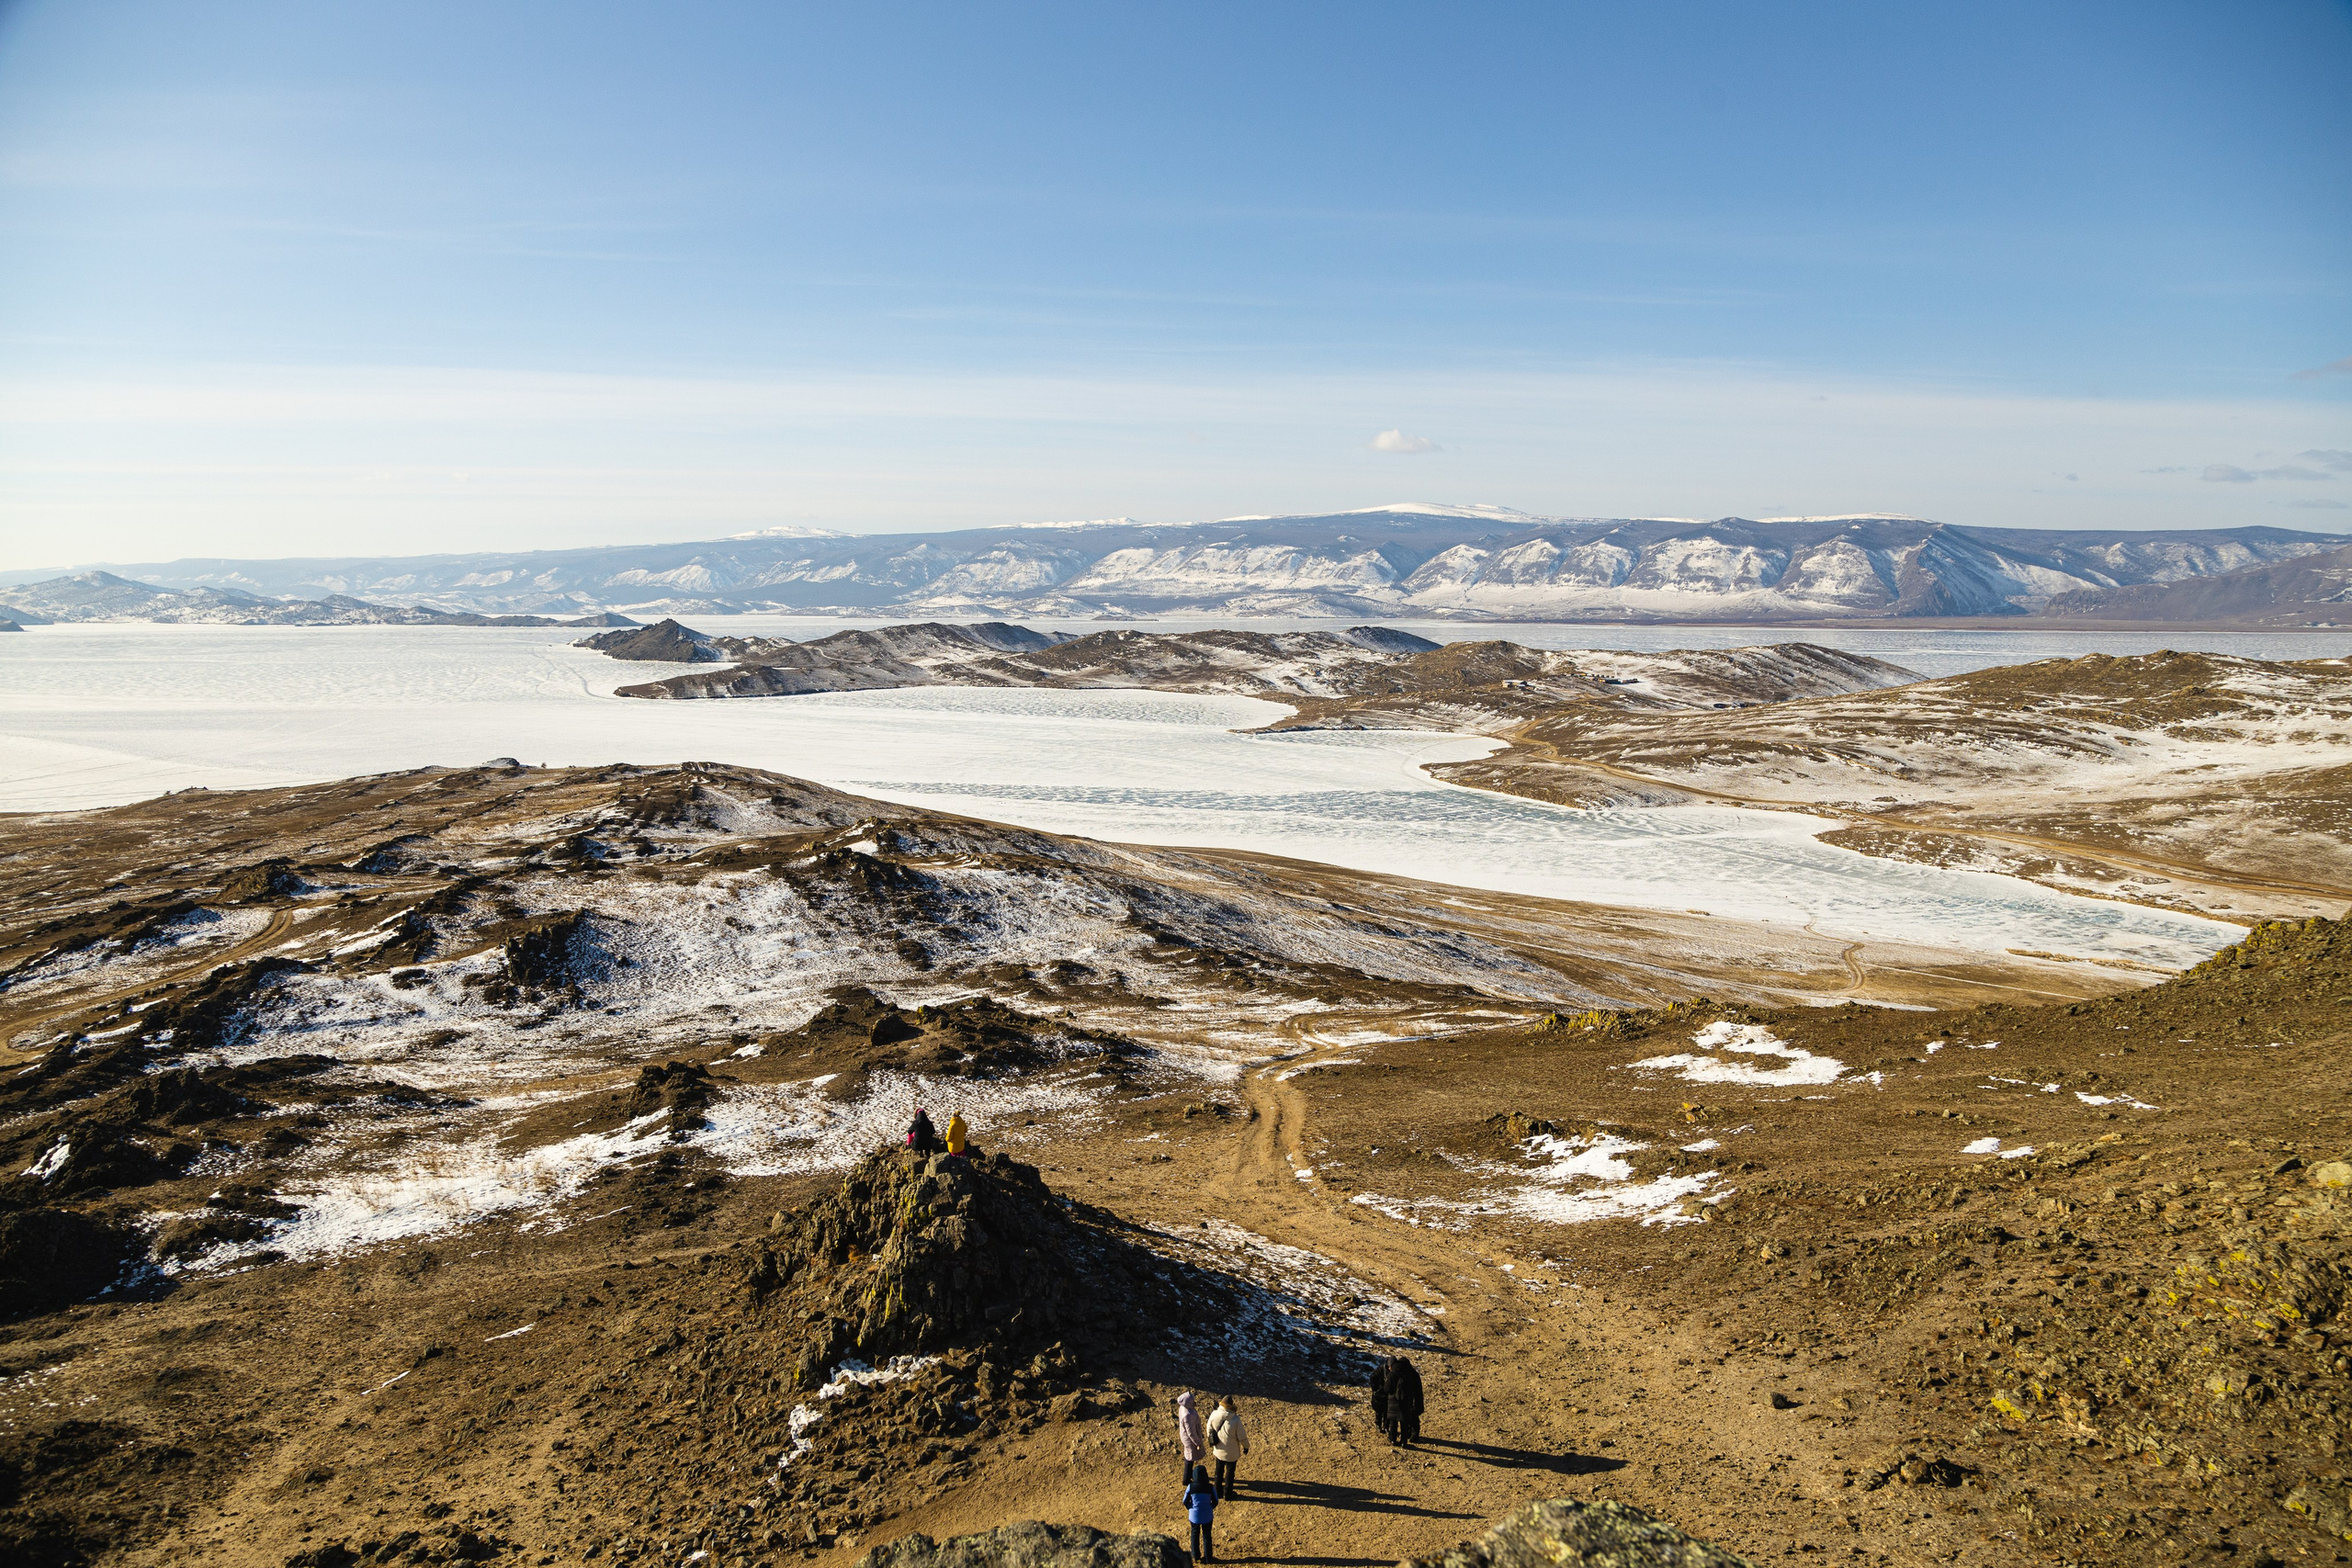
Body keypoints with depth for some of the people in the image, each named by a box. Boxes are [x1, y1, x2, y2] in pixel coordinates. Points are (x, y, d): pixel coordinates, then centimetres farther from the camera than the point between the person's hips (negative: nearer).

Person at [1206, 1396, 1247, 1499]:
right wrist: (1246, 1446, 2)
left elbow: (1209, 1430, -1)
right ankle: (1228, 1494, 31)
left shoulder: (1214, 1415, -18)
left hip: (1218, 1450, 3)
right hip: (1231, 1452, -3)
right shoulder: (1235, 1419, -29)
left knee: (1219, 1471, 23)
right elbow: (1242, 1436, -17)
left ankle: (1218, 1492, 38)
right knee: (1230, 1473, 17)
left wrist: (1211, 1442, 18)